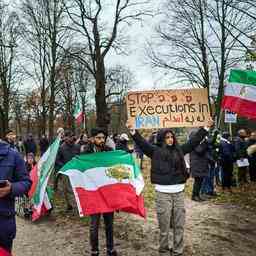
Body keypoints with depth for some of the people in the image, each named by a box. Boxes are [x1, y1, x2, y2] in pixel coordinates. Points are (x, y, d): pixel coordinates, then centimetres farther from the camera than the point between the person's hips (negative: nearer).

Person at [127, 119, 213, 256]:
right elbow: (142, 142, -10)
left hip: (179, 192, 4)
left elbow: (194, 141, 16)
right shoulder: (155, 150, 0)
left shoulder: (179, 150, 11)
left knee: (179, 225, 11)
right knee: (164, 226, 6)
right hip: (163, 193, -4)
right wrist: (133, 131, -24)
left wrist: (205, 128, 17)